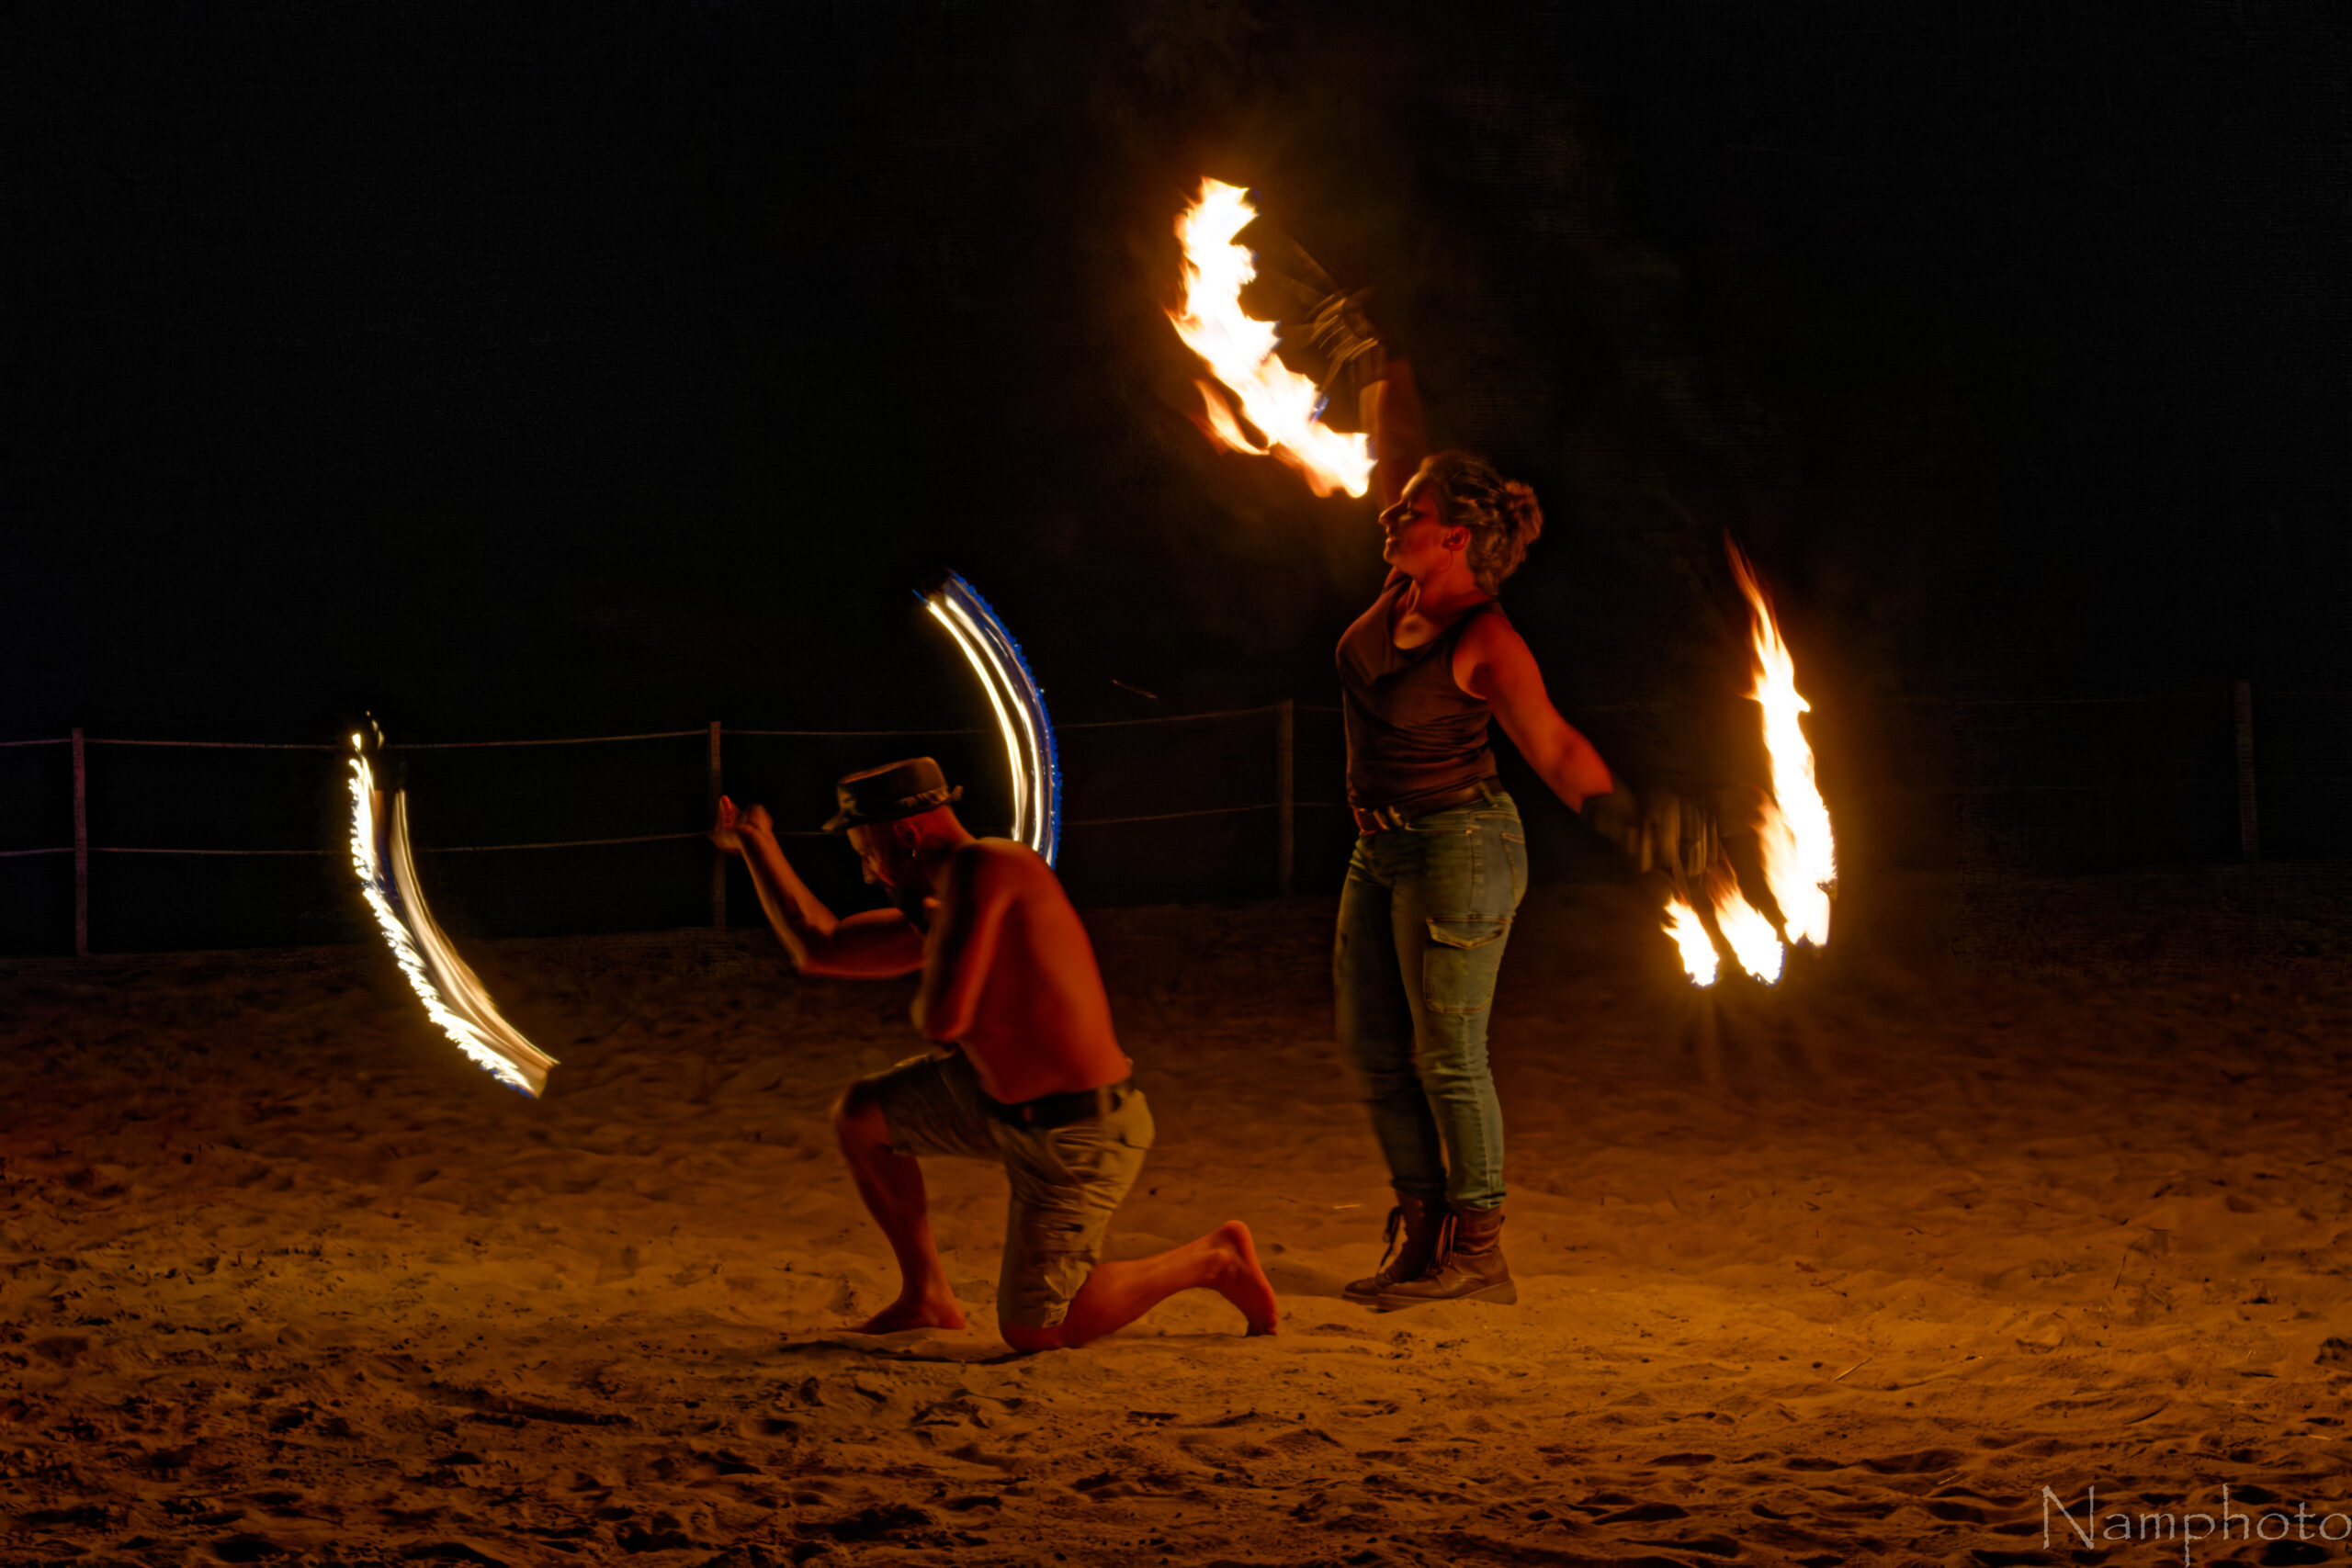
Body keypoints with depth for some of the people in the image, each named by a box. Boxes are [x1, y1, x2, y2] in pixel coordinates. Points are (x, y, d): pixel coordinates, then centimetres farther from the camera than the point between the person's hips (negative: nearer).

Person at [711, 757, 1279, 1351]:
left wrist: (930, 1003, -5)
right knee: (859, 1116, 13)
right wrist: (757, 847, 18)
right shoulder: (941, 908, 7)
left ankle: (1212, 1261, 11)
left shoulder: (980, 867, -23)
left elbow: (943, 1017, -30)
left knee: (1030, 1334, -4)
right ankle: (925, 1297, 24)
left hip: (1080, 1138, -10)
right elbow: (818, 949, 17)